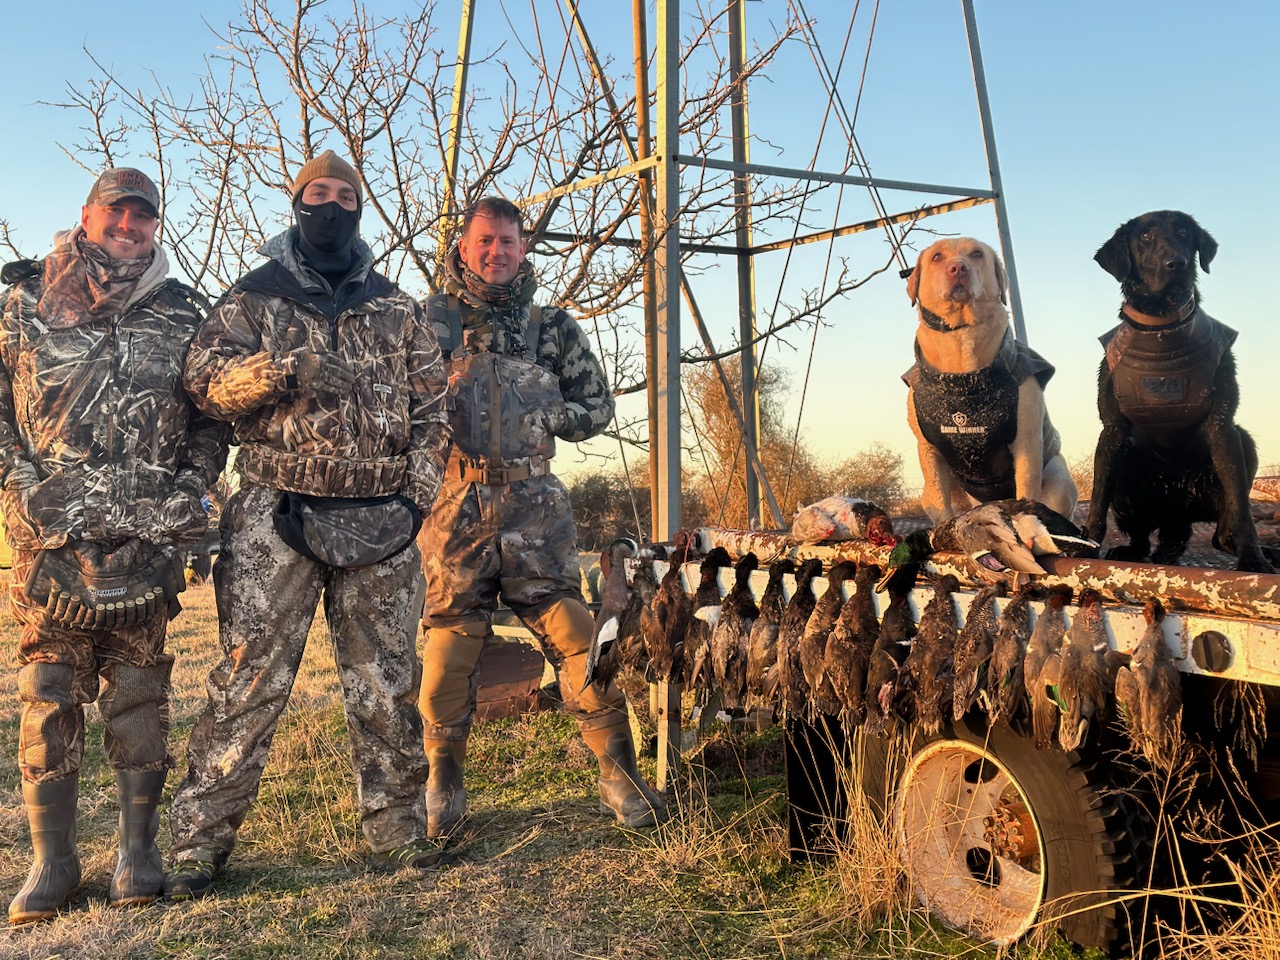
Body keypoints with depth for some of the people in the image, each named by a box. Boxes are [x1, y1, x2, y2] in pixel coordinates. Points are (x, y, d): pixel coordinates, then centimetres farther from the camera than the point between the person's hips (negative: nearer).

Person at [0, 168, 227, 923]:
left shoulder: (184, 314, 8)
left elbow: (213, 415, 11)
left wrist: (190, 487, -2)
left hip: (149, 537, 0)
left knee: (139, 693, 4)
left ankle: (139, 851, 15)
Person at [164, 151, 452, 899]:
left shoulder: (398, 308, 15)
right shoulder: (255, 297, 9)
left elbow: (432, 404, 13)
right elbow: (206, 375, -4)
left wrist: (419, 492, 1)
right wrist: (283, 369, -23)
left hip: (381, 523, 2)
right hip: (278, 519, -2)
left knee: (387, 681, 8)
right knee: (249, 677, -2)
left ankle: (397, 822, 20)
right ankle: (202, 834, 9)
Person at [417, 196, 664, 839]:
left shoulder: (552, 326, 14)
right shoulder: (430, 318, 9)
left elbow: (599, 406, 15)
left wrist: (550, 415, -3)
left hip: (533, 503, 1)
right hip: (455, 502, 0)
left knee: (573, 632, -5)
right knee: (449, 640, 1)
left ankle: (619, 775, 6)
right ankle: (442, 785, 20)